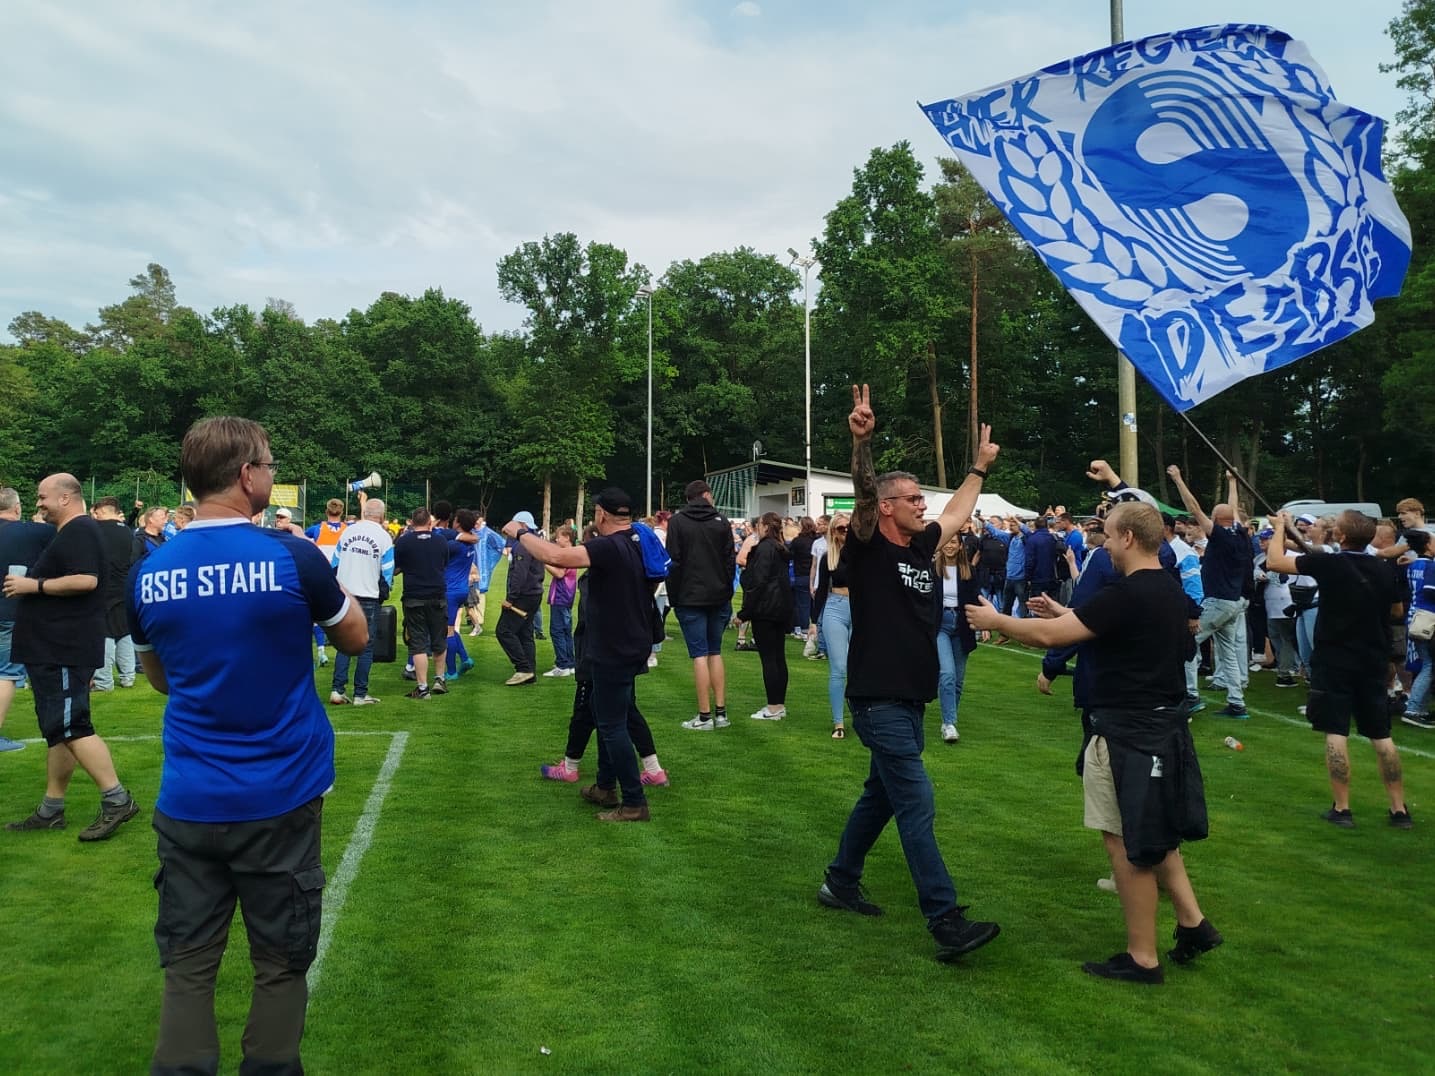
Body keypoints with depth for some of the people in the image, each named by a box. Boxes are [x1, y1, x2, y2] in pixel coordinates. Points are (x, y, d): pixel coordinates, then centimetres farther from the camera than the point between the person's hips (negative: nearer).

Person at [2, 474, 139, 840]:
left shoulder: (80, 531, -14)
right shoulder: (67, 533, 20)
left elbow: (86, 580, -27)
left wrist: (34, 584, -18)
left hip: (66, 650, -11)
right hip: (54, 649, 11)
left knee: (70, 727, -12)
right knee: (57, 729, 12)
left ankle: (117, 800, -10)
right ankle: (51, 810, 18)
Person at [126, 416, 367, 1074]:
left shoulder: (147, 574, -1)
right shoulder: (292, 557, -14)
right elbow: (355, 639, 4)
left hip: (187, 803, 3)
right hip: (280, 798, -3)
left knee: (187, 967, 13)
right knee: (280, 965, 13)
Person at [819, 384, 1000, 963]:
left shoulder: (921, 548, 11)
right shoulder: (868, 548, -10)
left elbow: (957, 512, 29)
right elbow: (863, 492, -27)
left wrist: (979, 467, 37)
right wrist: (861, 441, -41)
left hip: (910, 699, 9)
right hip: (878, 701, -9)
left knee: (881, 796, 19)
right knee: (918, 805, -10)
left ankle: (841, 883, 35)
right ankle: (947, 925, -7)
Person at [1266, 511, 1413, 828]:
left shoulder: (1329, 563, -15)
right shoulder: (1382, 569, 3)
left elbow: (1274, 562, -10)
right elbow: (1396, 610, 19)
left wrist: (1280, 527, 4)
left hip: (1334, 661, -5)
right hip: (1373, 661, 5)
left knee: (1336, 733, -1)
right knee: (1381, 734, 11)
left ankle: (1342, 808, 0)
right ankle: (1399, 808, 15)